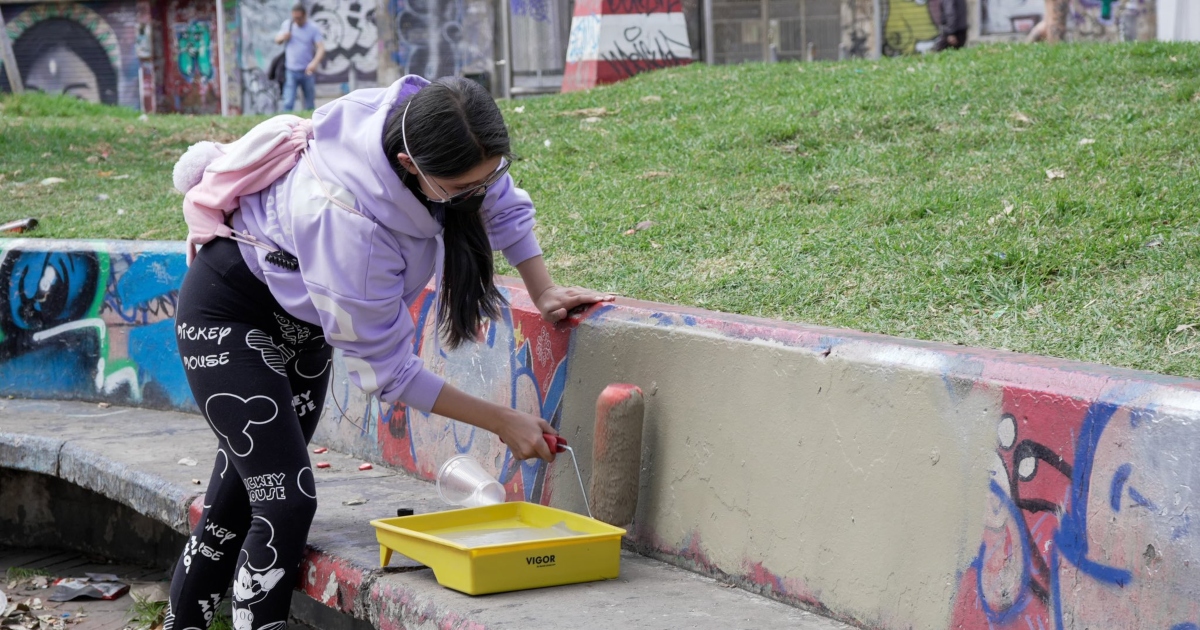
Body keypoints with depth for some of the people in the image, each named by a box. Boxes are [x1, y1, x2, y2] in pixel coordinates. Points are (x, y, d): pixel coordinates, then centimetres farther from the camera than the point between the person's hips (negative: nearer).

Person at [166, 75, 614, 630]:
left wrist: (543, 292, -5)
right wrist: (502, 422, -24)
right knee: (286, 501, -17)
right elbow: (383, 367, -29)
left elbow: (505, 207, 3)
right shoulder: (346, 218, -41)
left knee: (245, 491, 13)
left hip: (302, 319, 7)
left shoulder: (441, 139, -24)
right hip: (228, 311, -7)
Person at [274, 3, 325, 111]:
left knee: (310, 106, 8)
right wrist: (282, 38, -7)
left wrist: (315, 62, -31)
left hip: (307, 71, -1)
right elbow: (277, 40, 19)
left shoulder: (314, 28, -3)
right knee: (288, 103, -12)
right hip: (290, 71, 1)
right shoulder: (287, 24, 6)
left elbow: (321, 48, -13)